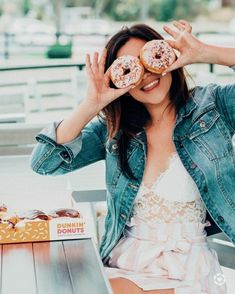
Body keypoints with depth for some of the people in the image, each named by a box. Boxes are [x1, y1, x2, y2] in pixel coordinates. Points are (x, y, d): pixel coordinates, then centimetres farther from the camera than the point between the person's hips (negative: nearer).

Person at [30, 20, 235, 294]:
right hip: (123, 265, 2)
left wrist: (204, 53, -18)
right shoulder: (113, 129, 5)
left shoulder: (211, 104, 0)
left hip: (191, 272, -2)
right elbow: (44, 163, -3)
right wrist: (92, 105, -13)